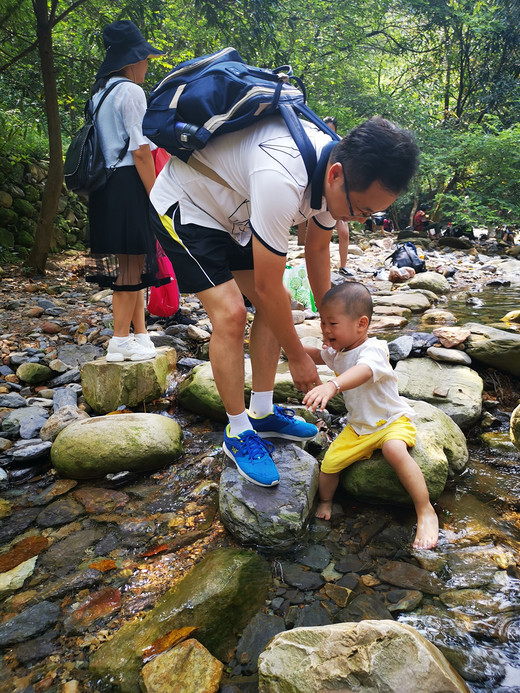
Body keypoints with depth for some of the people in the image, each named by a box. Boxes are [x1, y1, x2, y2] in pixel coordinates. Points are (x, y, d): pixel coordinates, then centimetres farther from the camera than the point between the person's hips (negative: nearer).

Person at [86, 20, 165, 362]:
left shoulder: (99, 93, 20)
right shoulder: (131, 91, -7)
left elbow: (97, 143, 17)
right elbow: (141, 151, -13)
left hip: (103, 186, 9)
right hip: (128, 184, -9)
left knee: (131, 265, 10)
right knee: (132, 263, -4)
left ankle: (140, 335, 15)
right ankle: (121, 342, 3)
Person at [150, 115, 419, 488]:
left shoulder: (340, 175, -13)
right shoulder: (282, 179, -40)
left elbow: (317, 248, 4)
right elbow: (266, 287, -32)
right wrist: (298, 357, -18)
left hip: (233, 213, 8)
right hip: (184, 208, -8)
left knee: (277, 305, 1)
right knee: (230, 313, -20)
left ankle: (262, 413, 14)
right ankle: (238, 432, -2)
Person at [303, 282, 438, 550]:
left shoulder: (372, 349, -26)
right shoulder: (337, 351, 1)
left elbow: (362, 372, -50)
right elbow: (317, 355, 24)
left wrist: (332, 385, -69)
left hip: (392, 420, -7)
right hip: (358, 427, 7)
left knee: (394, 450, -37)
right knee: (329, 463, -5)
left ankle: (426, 512, -22)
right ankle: (325, 501, 27)